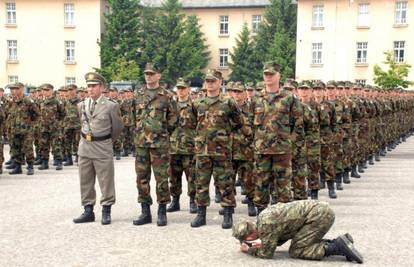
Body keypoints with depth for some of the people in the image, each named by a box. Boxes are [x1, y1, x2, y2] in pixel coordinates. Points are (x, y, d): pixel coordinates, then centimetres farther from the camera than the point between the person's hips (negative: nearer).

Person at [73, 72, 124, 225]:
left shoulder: (111, 106, -7)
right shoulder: (81, 105, 7)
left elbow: (118, 127, 4)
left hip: (102, 148, -5)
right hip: (84, 146, 5)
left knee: (106, 181, 1)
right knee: (85, 182, 10)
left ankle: (106, 211, 12)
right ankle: (88, 211, 20)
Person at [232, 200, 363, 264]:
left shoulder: (266, 224, -14)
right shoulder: (263, 216, 14)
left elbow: (267, 254, -7)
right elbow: (279, 240, 27)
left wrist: (249, 250, 9)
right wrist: (263, 242, 12)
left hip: (319, 215, -10)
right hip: (321, 209, 10)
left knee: (295, 251, -5)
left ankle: (338, 246, -12)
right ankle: (339, 242, 7)